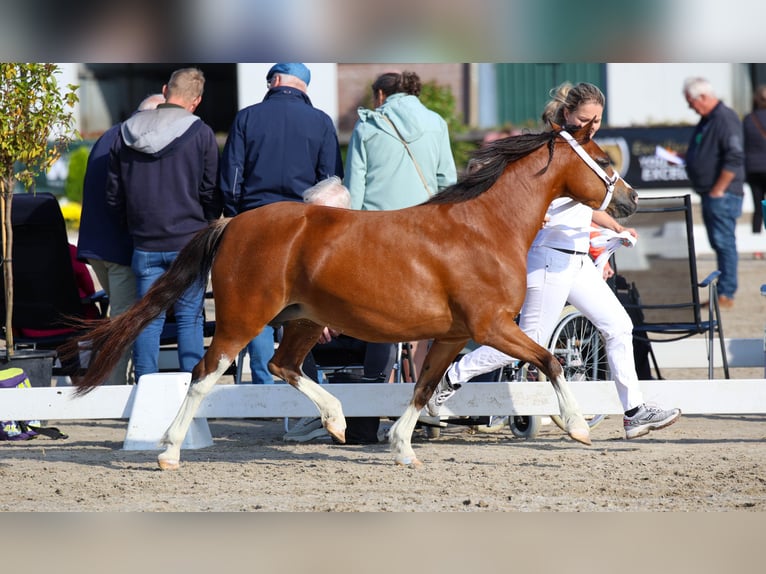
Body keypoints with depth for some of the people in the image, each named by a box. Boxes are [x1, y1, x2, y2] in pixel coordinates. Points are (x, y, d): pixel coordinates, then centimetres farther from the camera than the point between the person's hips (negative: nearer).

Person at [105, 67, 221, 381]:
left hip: (144, 244, 2)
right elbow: (211, 191, -4)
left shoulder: (126, 133, 4)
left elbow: (113, 195, 8)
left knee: (148, 319, 6)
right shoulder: (200, 134, -6)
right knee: (190, 317, 5)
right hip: (189, 242, -2)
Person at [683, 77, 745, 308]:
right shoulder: (706, 120, 17)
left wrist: (718, 190, -19)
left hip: (722, 195, -10)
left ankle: (726, 295, -6)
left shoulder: (725, 119, -15)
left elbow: (735, 159, -22)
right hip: (708, 194, 10)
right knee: (718, 243, 12)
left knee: (724, 243, -7)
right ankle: (724, 290, 16)